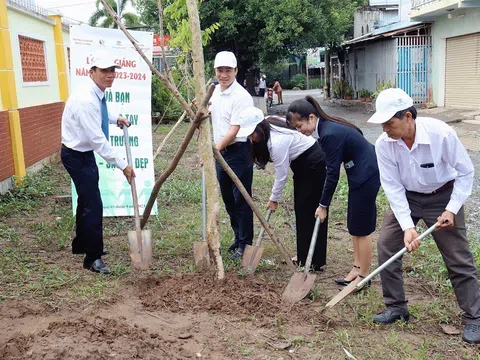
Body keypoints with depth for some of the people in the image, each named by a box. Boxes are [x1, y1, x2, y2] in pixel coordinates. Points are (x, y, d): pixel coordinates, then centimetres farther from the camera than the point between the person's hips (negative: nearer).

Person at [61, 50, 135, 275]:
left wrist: (115, 118, 12)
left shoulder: (98, 95, 0)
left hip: (85, 153, 10)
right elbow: (98, 139, -30)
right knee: (93, 204, -10)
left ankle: (81, 244, 39)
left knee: (86, 200, 21)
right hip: (76, 155, -10)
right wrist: (122, 165, -27)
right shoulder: (86, 100, -29)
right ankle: (93, 258, 1)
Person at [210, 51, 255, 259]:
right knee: (228, 199, 15)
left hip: (238, 151, -8)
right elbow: (209, 115, 26)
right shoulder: (215, 91, 10)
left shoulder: (241, 96, -15)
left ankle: (245, 244, 8)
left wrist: (215, 149, -24)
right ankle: (238, 238, 29)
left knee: (241, 199, -2)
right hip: (220, 151, 8)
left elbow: (234, 130, -20)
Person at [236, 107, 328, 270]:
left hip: (314, 165, -10)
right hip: (302, 164, 10)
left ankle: (315, 261, -3)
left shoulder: (277, 142, -31)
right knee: (300, 209, 10)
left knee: (309, 211, -9)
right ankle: (303, 257, 17)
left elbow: (282, 174, -22)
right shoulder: (269, 124, -5)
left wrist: (273, 199, -9)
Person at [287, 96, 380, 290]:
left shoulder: (330, 134, -25)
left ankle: (364, 275, 13)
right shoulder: (327, 126, 3)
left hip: (366, 176, -10)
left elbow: (332, 174, -21)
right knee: (354, 225, 15)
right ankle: (357, 268, 25)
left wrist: (323, 205, -12)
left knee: (362, 227, 0)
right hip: (361, 174, 10)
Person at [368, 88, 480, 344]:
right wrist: (407, 226, -26)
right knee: (386, 246, -2)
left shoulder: (441, 133, -30)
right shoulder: (383, 145, -22)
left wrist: (452, 209, -21)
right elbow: (393, 187, -18)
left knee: (458, 257, 1)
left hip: (442, 197, -3)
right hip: (406, 197, 3)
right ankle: (396, 307, 14)